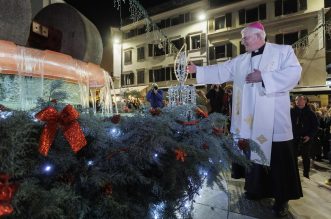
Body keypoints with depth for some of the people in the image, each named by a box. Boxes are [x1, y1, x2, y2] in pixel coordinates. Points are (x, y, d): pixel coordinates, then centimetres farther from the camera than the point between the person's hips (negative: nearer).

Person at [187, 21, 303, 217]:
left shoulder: (283, 51, 3)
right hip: (248, 120, 5)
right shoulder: (240, 61, 16)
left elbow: (294, 73, -10)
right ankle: (255, 189, 28)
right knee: (251, 153, 10)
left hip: (274, 120, -4)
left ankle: (282, 199, 19)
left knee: (279, 158, 2)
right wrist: (197, 70, 8)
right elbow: (220, 71, 14)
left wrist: (263, 76, -15)